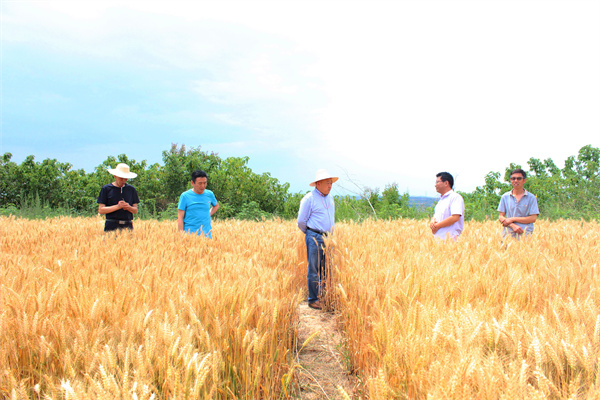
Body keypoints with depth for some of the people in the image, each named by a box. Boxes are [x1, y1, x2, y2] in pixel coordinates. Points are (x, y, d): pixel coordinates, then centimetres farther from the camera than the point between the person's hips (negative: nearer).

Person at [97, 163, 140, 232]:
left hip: (128, 226, 2)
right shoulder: (106, 189, 6)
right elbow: (101, 210, 0)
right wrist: (117, 206, -11)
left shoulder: (131, 189, 14)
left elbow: (135, 211, 15)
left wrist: (129, 207, -7)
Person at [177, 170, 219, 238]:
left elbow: (216, 206, 29)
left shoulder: (210, 194, 8)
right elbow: (180, 218, -2)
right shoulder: (185, 196, -2)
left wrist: (209, 215, 11)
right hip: (190, 235, -3)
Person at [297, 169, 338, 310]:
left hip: (328, 238, 7)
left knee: (327, 269, 8)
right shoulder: (309, 199, -8)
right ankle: (313, 300, 4)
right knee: (314, 270, -3)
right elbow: (301, 221, -4)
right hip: (314, 238, -6)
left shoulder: (330, 198, 15)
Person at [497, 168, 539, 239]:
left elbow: (533, 218, 0)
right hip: (508, 232, 2)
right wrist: (513, 225, -9)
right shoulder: (505, 197, 13)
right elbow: (501, 217, 9)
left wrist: (513, 219, -6)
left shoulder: (531, 198, 7)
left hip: (524, 233, -1)